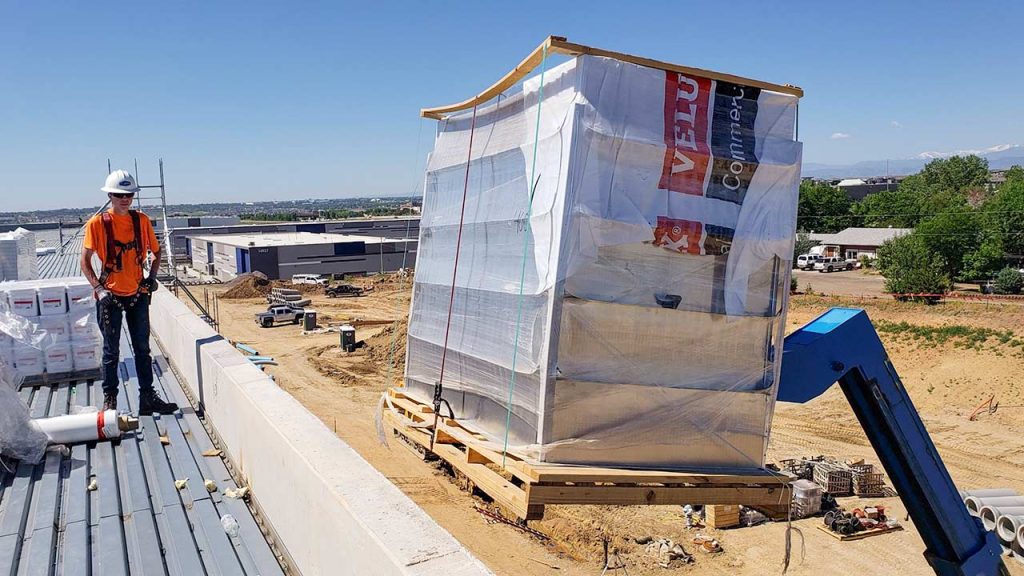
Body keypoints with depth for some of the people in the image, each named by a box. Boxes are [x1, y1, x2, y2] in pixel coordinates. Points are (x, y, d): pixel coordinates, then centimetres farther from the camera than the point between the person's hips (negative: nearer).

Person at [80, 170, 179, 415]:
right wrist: (98, 288, -14)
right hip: (110, 296, -3)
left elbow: (156, 251, 13)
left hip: (138, 294, 3)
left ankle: (148, 398, 20)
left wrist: (152, 276, -1)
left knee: (142, 348, 11)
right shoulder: (97, 223, -8)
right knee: (111, 351, 6)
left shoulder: (141, 220, 1)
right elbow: (85, 260, -6)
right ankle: (109, 399, 19)